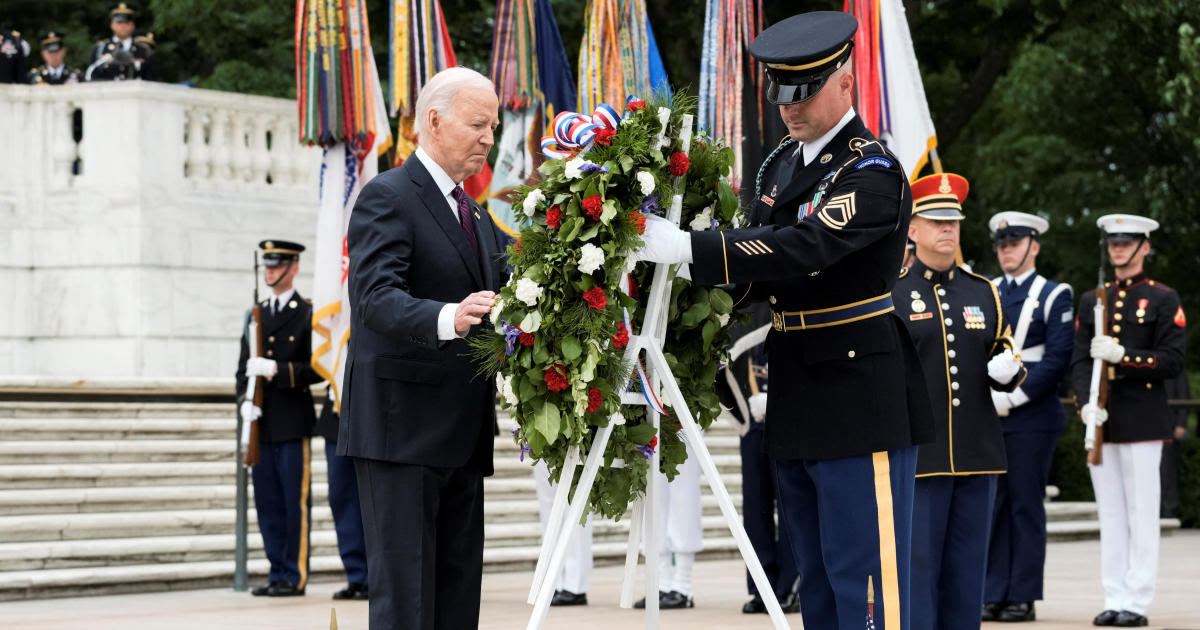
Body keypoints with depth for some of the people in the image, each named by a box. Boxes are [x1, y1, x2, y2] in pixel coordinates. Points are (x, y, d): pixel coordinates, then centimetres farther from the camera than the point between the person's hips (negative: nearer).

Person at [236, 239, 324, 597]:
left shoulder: (308, 314, -1)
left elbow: (318, 368, -8)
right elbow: (244, 367, 17)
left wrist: (277, 370, -19)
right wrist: (244, 401, -1)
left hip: (293, 423, -6)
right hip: (262, 425, 6)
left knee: (295, 502, -4)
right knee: (267, 503, 7)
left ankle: (294, 576, -1)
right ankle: (278, 573, 13)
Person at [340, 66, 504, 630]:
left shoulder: (475, 214, 20)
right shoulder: (387, 197, -7)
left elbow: (490, 302, 23)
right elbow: (374, 297, -22)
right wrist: (446, 319, -40)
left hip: (461, 436, 9)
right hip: (401, 429, -9)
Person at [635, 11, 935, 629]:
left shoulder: (873, 172, -14)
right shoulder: (781, 164, 14)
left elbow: (805, 250, -28)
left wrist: (686, 247, -31)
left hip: (860, 407, -9)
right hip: (795, 409, 9)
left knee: (863, 580, -8)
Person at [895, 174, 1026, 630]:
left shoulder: (983, 292, 14)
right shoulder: (888, 292, 1)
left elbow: (1005, 357, 20)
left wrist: (1009, 371, -3)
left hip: (977, 456, 4)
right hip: (914, 456, -4)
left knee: (967, 572, 7)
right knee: (916, 568, -5)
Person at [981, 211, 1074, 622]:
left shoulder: (1054, 296, 2)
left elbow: (1057, 360, -7)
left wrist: (1012, 398, -13)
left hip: (1031, 416, -4)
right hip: (984, 416, 4)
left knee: (1026, 506, -2)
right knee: (990, 505, 2)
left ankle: (1023, 598, 2)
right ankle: (993, 595, 5)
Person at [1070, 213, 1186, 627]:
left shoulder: (1164, 300, 1)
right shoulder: (1091, 301, 14)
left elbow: (1172, 361, -6)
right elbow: (1080, 360, 9)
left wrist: (1122, 354, -19)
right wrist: (1086, 404, -9)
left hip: (1143, 420, -4)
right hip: (1102, 421, 4)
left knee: (1142, 513, -4)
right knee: (1110, 513, 6)